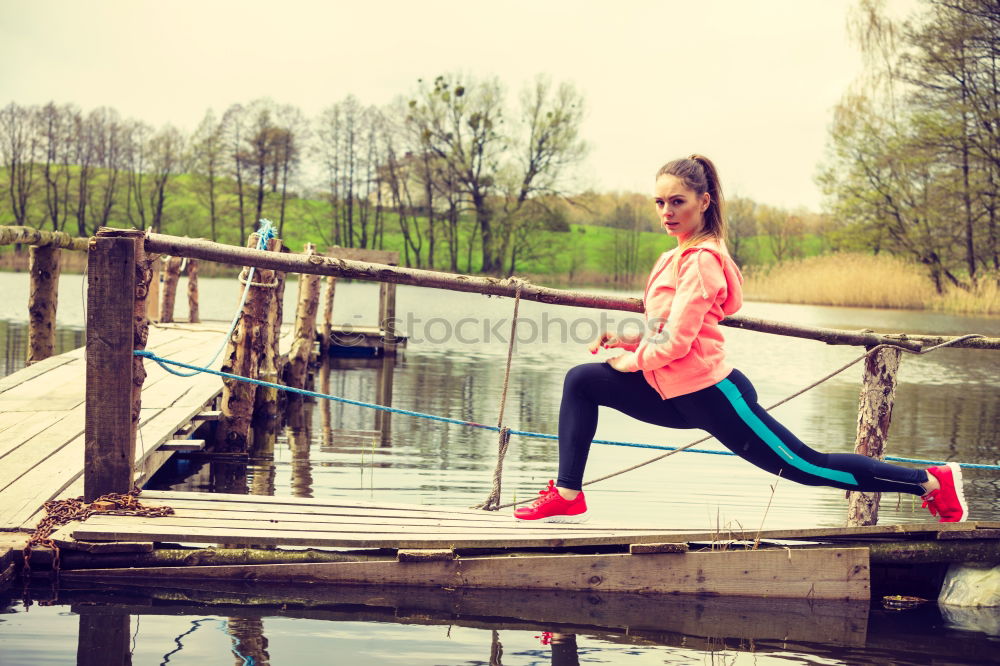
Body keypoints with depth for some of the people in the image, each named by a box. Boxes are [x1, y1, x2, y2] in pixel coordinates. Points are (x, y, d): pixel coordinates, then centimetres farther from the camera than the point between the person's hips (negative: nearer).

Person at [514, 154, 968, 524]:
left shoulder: (700, 259, -16)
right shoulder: (681, 255, 14)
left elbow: (676, 341, -20)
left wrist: (629, 360, -5)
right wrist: (624, 340, 7)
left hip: (710, 394, -10)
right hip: (678, 395, 10)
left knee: (808, 466, -3)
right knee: (581, 381, 6)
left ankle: (932, 481, 8)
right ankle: (567, 497, 5)